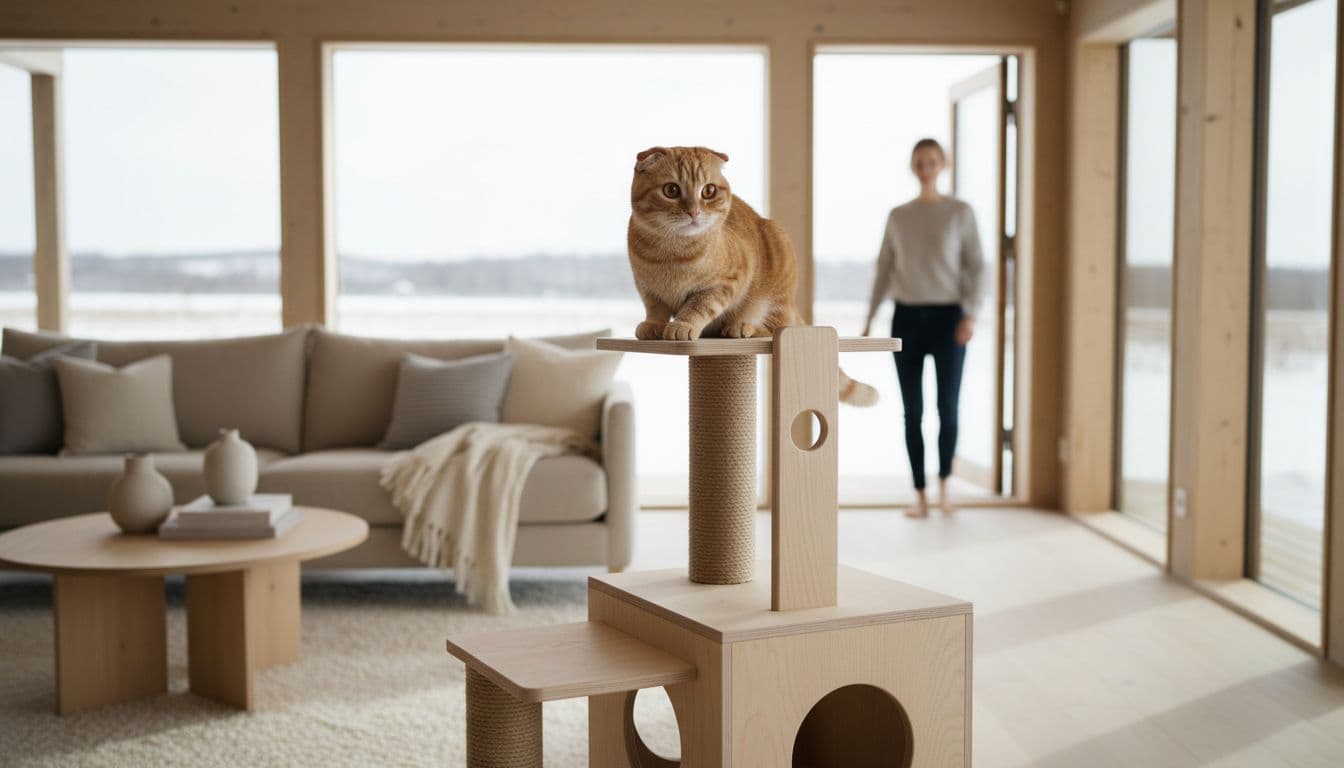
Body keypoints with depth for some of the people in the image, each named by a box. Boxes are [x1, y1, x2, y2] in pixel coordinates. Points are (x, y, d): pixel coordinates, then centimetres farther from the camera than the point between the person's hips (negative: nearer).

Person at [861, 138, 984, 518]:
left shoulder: (960, 212, 2)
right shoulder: (897, 216, 8)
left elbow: (976, 266, 0)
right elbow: (884, 270, 11)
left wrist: (970, 315, -12)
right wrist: (870, 318, 3)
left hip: (947, 316, -2)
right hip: (907, 317, 2)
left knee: (948, 409, -5)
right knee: (913, 412, 1)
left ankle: (944, 484, 19)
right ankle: (920, 495, 10)